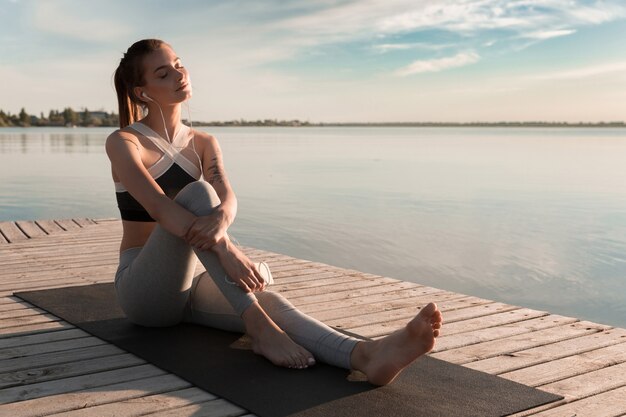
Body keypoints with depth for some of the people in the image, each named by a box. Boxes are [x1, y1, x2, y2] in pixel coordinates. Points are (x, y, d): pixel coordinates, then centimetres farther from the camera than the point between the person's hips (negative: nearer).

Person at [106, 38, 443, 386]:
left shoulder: (204, 144, 10)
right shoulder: (123, 142, -6)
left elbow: (228, 198, -11)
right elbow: (159, 207, -25)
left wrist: (220, 219, -38)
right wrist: (225, 248, -40)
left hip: (187, 285, 4)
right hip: (143, 289, -4)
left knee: (267, 301, -29)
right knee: (197, 192, -31)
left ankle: (365, 355, -55)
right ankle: (259, 327, -38)